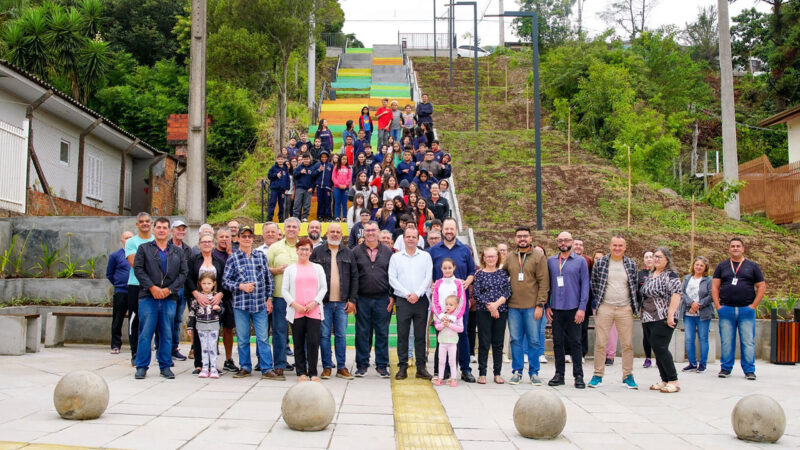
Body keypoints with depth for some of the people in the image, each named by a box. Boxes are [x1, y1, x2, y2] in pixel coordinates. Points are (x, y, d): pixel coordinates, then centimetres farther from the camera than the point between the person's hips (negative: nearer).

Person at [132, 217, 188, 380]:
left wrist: (169, 289, -7)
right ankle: (142, 367, 6)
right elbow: (138, 269, -1)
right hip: (148, 297, -2)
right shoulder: (144, 248, 9)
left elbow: (183, 273, 6)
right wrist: (152, 287, -11)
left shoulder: (178, 251, 14)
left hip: (169, 298, 2)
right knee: (145, 333, -2)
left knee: (167, 334, 4)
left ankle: (165, 366, 12)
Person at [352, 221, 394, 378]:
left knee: (382, 333, 4)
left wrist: (392, 296, 0)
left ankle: (382, 365, 12)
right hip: (362, 299, 0)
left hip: (382, 299, 1)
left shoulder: (387, 251, 9)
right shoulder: (356, 251, 6)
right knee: (362, 333, 4)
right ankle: (362, 364, 13)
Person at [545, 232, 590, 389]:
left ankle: (578, 376, 7)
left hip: (573, 309, -2)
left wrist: (582, 308, -8)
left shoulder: (580, 261, 3)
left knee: (575, 342, 1)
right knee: (558, 342, 6)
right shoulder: (550, 261, 10)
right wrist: (547, 306, 4)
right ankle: (559, 374, 14)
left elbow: (585, 285, 0)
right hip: (556, 309, 2)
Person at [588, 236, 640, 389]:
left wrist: (634, 305, 9)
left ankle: (628, 376, 13)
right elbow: (594, 283, 9)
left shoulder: (631, 264, 7)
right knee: (600, 343, 1)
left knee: (627, 344, 3)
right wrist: (597, 302, 6)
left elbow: (635, 285, 14)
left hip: (625, 309, 1)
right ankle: (598, 375, 9)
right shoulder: (600, 263, 3)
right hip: (604, 308, -1)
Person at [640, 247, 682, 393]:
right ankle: (665, 380, 14)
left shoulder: (670, 275, -7)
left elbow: (676, 294, -18)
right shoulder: (651, 275, 18)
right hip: (648, 319, 8)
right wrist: (643, 315, 21)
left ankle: (673, 381, -6)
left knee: (660, 348, -13)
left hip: (663, 319, -8)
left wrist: (670, 314, -24)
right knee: (657, 350, 8)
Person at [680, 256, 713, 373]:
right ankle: (692, 363, 12)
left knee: (703, 339, 2)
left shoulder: (708, 280, 0)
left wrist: (698, 305, -14)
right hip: (688, 314, 3)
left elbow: (711, 296, -7)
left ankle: (702, 364, 9)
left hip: (703, 314, -3)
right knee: (689, 339, 3)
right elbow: (682, 293, 2)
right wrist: (691, 303, -14)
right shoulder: (686, 279, 12)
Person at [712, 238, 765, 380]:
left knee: (748, 341, -2)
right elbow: (715, 286, 9)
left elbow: (761, 287, 7)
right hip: (726, 310, 1)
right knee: (726, 341, 3)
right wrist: (717, 305, -2)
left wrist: (754, 305, -3)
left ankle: (749, 370, 5)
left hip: (746, 310, -1)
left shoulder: (752, 266, 9)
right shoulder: (722, 266, 11)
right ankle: (726, 368, 11)